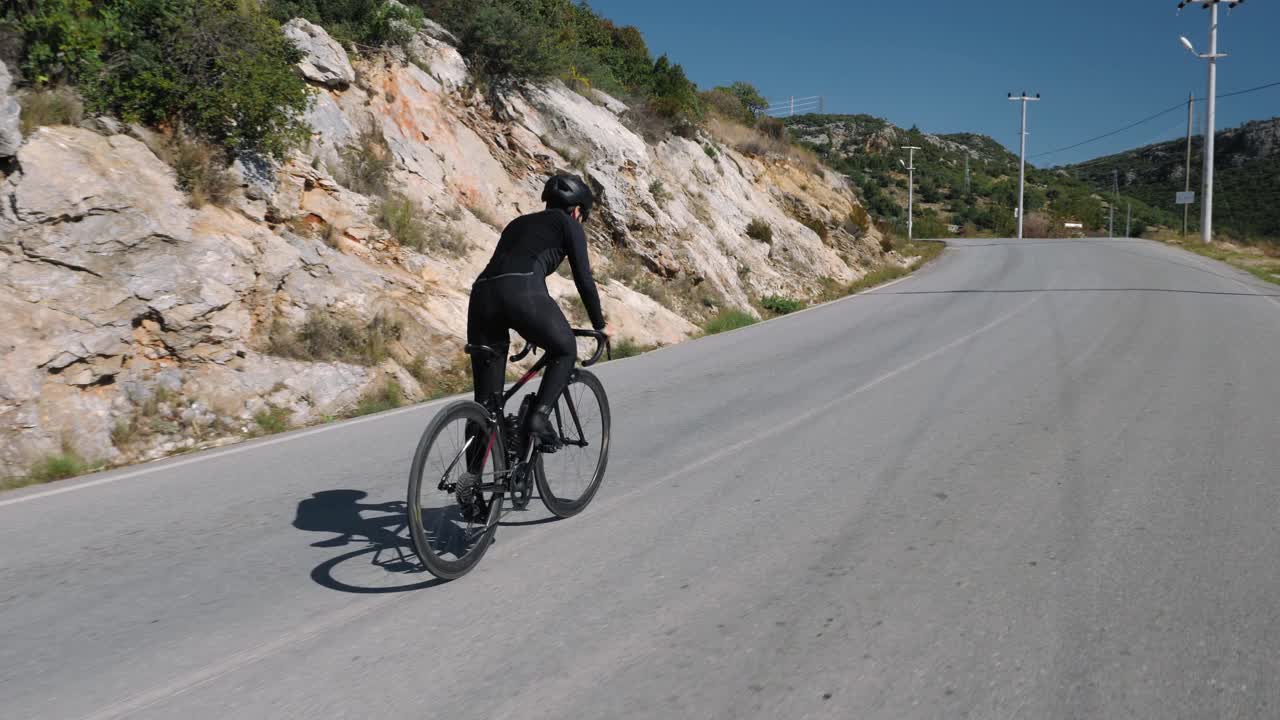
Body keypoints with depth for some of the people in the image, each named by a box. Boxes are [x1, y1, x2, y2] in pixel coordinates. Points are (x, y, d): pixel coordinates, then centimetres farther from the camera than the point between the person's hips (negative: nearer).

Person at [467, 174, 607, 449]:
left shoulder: (518, 223, 37)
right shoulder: (568, 224, 19)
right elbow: (583, 278, 14)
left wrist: (532, 327, 53)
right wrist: (600, 325, 26)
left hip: (482, 294, 6)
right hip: (521, 292, -6)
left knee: (484, 399, 11)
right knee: (565, 350, 22)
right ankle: (539, 417, 5)